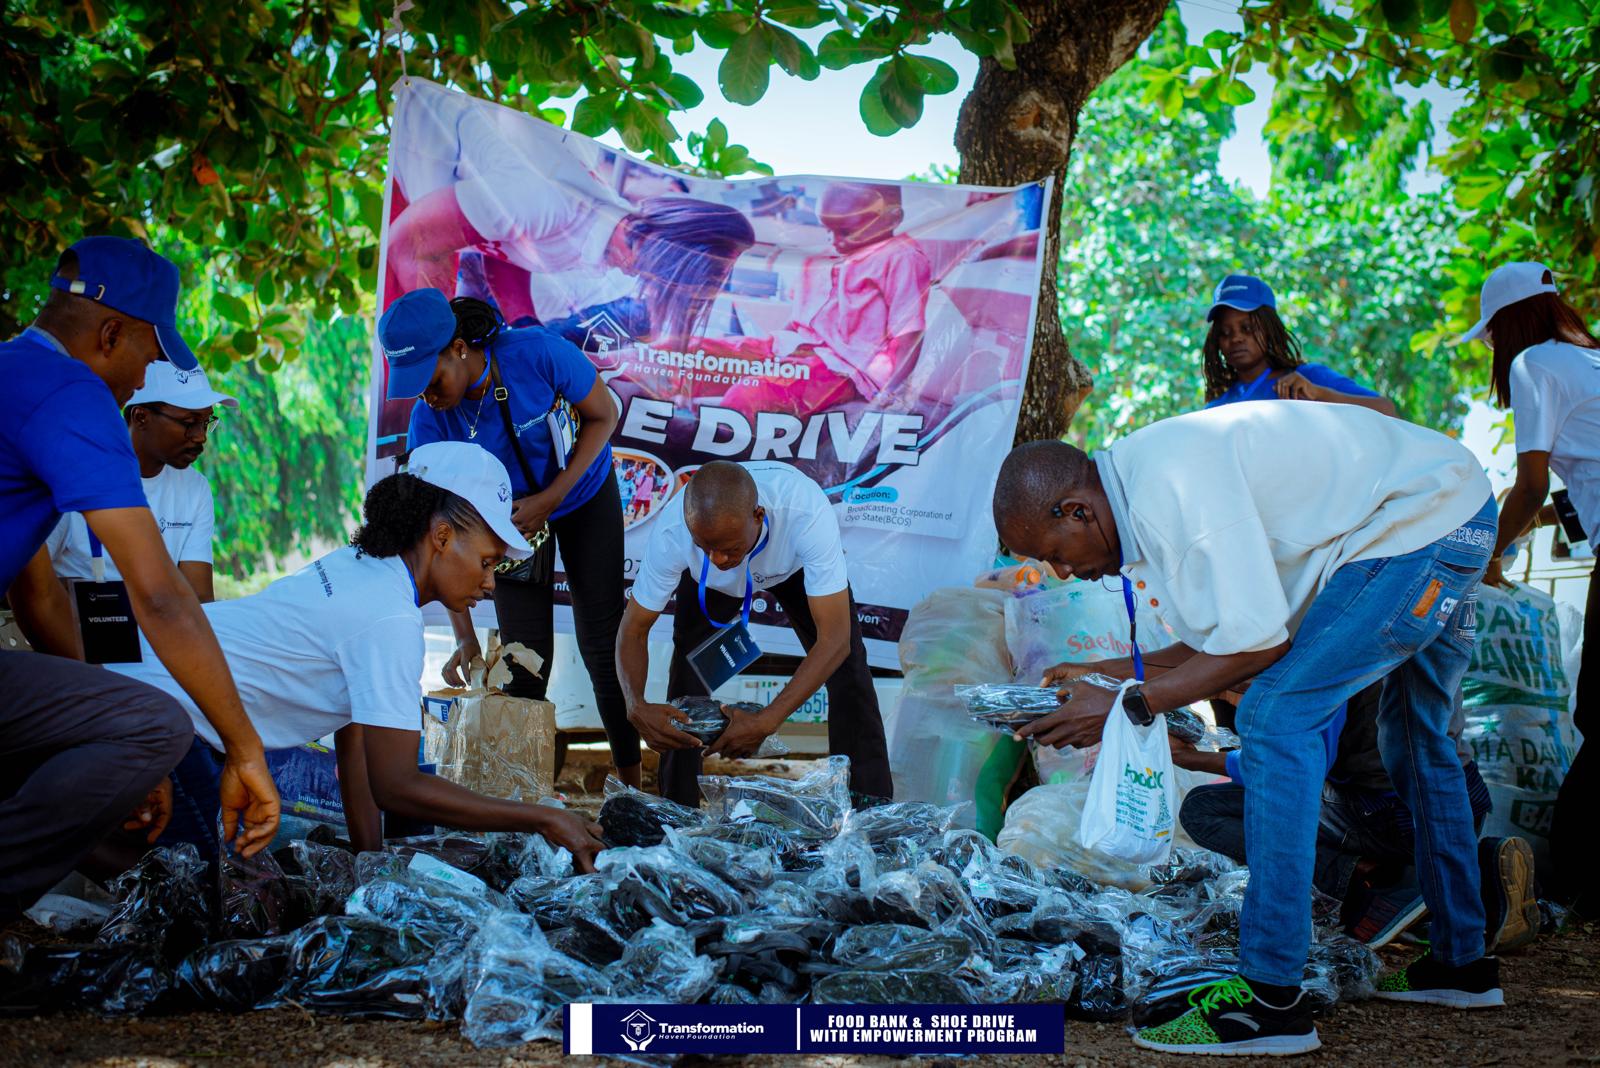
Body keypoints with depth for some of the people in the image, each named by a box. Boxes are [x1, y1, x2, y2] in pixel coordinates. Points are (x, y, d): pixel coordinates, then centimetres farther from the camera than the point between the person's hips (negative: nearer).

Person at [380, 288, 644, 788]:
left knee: (603, 643, 0)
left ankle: (632, 782, 13)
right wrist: (465, 638, -35)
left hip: (584, 495, -1)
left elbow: (602, 416, -17)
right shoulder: (429, 421, -27)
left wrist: (549, 499, -27)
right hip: (509, 513, 1)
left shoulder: (537, 353, -34)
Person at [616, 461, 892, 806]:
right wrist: (637, 706, -47)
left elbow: (834, 638, -44)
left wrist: (767, 721, -52)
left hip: (798, 566, -1)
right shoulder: (671, 531, -39)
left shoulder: (808, 512, -46)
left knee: (848, 674, -13)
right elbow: (634, 628, -27)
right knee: (688, 677, -12)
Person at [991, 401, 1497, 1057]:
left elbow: (1257, 641, -25)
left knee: (1277, 718, -16)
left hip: (1420, 520, -11)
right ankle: (1462, 961, 37)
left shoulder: (1173, 483, -27)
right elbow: (1219, 637, 13)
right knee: (1414, 739, 23)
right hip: (1451, 517, 11)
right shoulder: (1142, 488, 5)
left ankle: (1270, 999, -16)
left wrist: (1127, 706, -19)